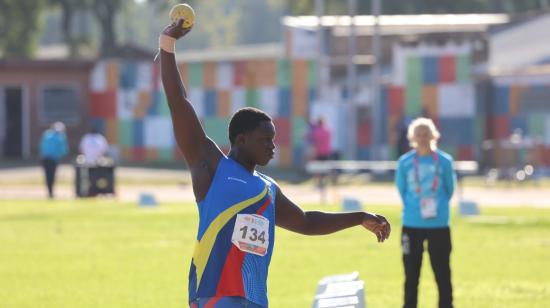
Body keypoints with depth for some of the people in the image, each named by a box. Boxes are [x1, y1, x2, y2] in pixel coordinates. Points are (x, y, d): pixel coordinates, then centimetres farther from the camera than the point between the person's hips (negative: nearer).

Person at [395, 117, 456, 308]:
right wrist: (413, 208, 5)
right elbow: (401, 189, 9)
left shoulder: (444, 161, -3)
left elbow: (450, 189, 8)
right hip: (412, 225, 0)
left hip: (439, 225, 0)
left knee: (442, 273, 3)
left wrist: (437, 206, 4)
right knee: (411, 274, 6)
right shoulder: (405, 162, -2)